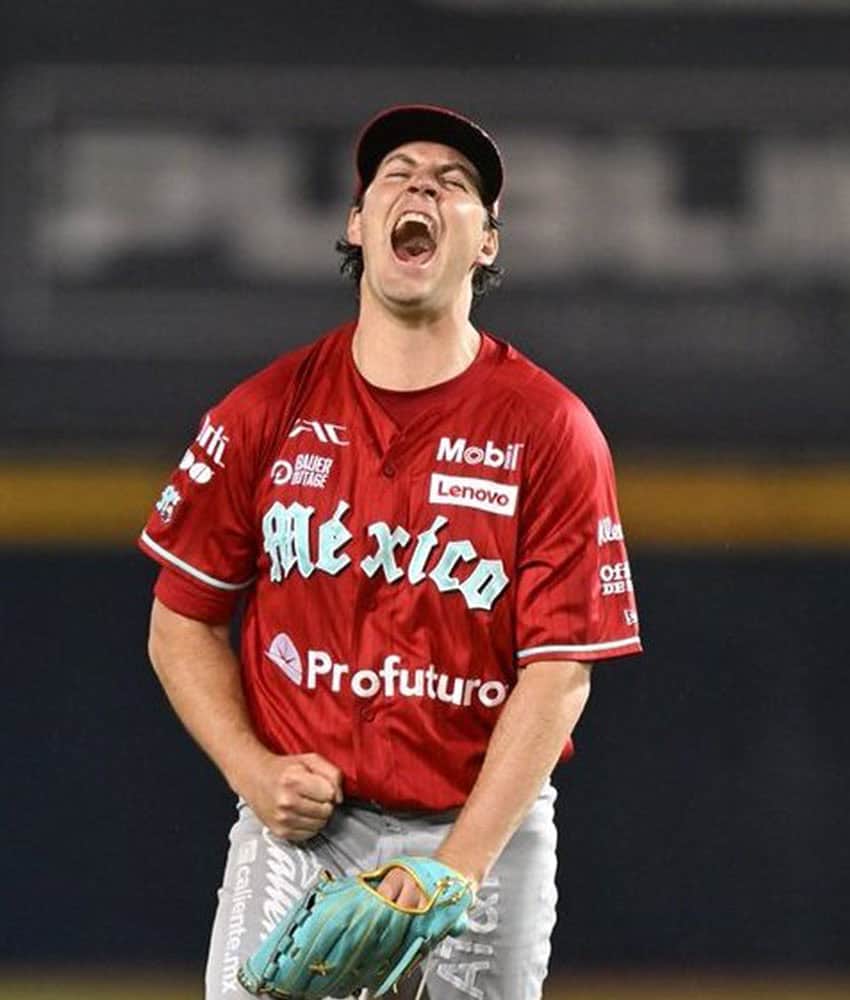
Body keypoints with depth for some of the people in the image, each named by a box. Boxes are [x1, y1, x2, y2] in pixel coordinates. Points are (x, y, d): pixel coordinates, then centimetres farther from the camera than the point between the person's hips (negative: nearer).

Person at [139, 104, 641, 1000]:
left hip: (485, 827, -1)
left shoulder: (549, 430, -4)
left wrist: (457, 866, -17)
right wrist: (253, 772, -6)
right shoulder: (267, 412, 3)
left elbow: (559, 672, -9)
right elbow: (182, 623, 10)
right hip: (296, 827, 1)